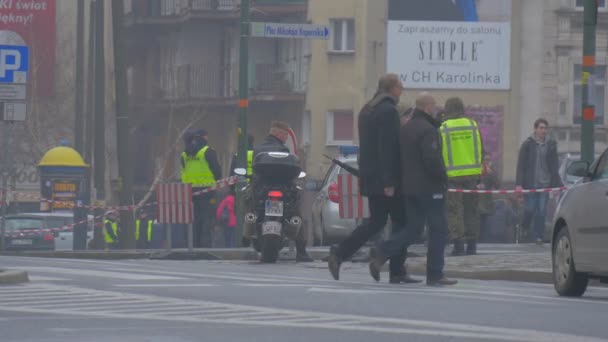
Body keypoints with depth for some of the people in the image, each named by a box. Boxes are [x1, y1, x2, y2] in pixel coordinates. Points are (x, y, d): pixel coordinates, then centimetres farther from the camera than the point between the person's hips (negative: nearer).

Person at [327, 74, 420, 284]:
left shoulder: (366, 111, 15)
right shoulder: (389, 111, -15)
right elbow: (388, 148, -21)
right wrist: (389, 182, -22)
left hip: (370, 177, 9)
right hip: (385, 178, -9)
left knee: (376, 221, 11)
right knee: (400, 222, 2)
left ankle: (339, 254, -4)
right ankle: (397, 272, 2)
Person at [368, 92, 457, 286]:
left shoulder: (405, 129, 14)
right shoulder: (428, 130, -15)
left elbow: (399, 158, 19)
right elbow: (432, 159, -23)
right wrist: (443, 178, -10)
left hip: (409, 188, 8)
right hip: (429, 188, -8)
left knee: (413, 229, 12)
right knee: (438, 230, 0)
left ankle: (381, 253, -7)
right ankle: (435, 274, 0)